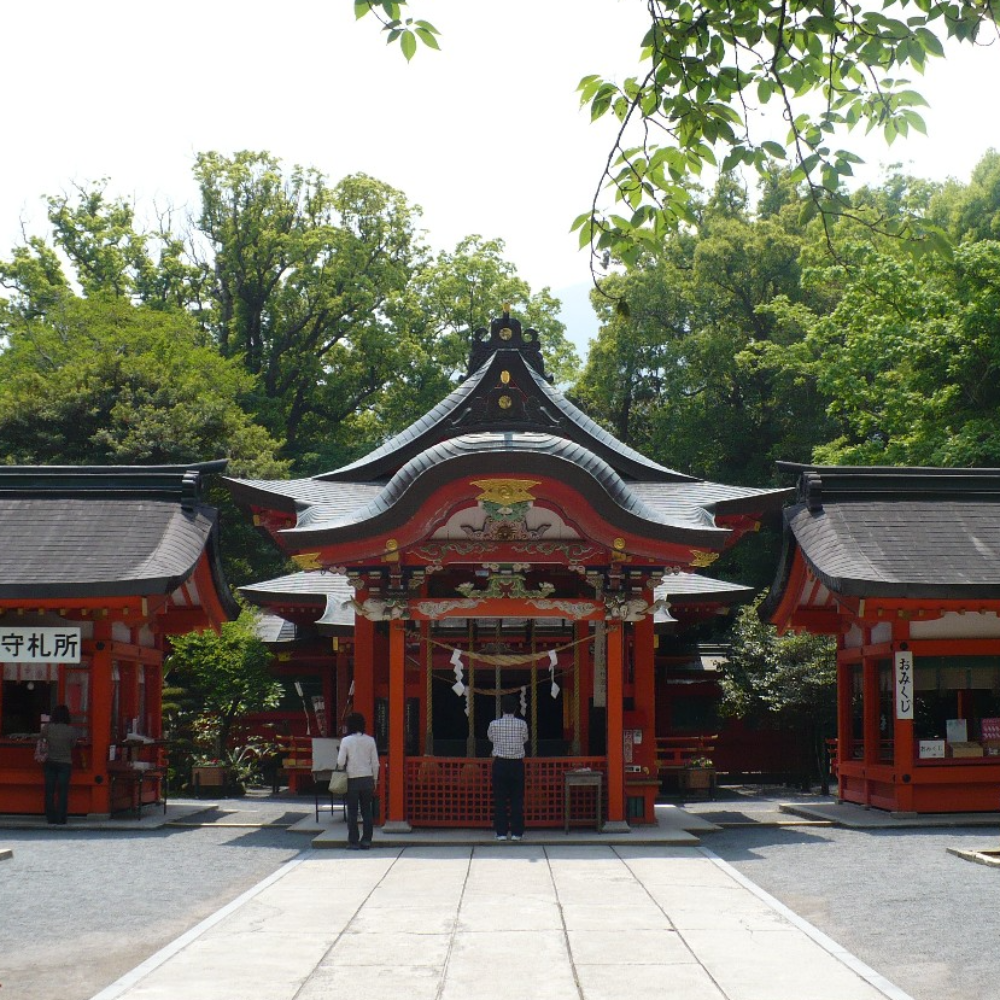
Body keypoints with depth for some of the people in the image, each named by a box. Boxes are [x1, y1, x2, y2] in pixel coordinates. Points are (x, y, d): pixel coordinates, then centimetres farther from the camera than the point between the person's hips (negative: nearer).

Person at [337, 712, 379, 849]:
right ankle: (366, 840, 9)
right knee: (367, 811, 9)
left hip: (353, 780, -3)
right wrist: (375, 780, 12)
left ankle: (353, 842, 3)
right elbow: (375, 762, 3)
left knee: (352, 812, 3)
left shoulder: (346, 740, -8)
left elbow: (340, 762, -11)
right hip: (367, 779, 3)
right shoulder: (370, 740, 0)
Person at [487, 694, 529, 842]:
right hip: (517, 763, 0)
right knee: (517, 799, 5)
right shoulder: (522, 724, -5)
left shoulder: (494, 724, -6)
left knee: (500, 799, 5)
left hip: (500, 764, 0)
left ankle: (501, 832, 5)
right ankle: (516, 832, 6)